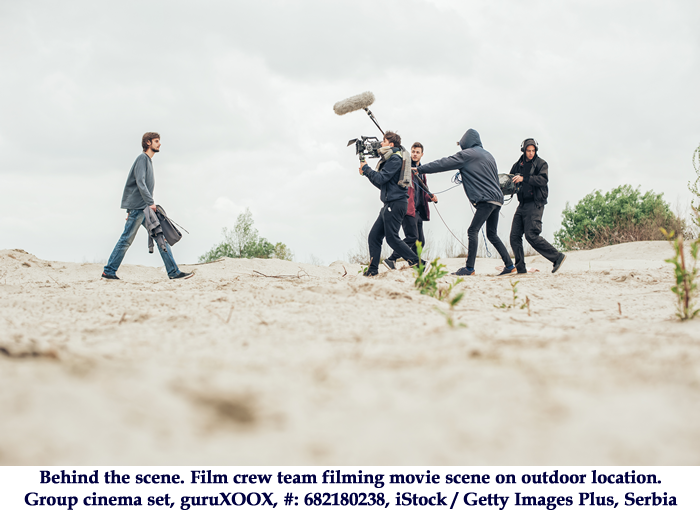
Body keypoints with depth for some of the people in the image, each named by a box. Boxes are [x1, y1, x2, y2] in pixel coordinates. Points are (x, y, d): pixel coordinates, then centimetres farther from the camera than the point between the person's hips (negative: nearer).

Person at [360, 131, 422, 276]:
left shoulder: (395, 158, -10)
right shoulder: (388, 159, 22)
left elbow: (381, 178, -17)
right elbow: (381, 184, 22)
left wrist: (366, 169, -3)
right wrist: (366, 172, 12)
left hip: (396, 203, -10)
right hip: (389, 204, 10)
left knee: (392, 238, -11)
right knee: (374, 237, 6)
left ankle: (416, 263, -10)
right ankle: (372, 270, 6)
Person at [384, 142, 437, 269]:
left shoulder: (421, 172, 25)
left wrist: (430, 197, 9)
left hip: (417, 210, 8)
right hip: (407, 208, -8)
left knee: (420, 241, 7)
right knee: (412, 237, -18)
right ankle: (391, 259, -14)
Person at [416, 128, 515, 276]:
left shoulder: (467, 154, -1)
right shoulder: (488, 155, 23)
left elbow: (444, 164, -2)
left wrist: (420, 169, 3)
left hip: (486, 200, -8)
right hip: (497, 199, 8)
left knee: (473, 230, -12)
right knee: (492, 234, 12)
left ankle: (469, 268, -19)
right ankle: (509, 265, 9)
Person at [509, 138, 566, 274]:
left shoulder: (541, 164, 0)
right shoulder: (518, 165, 16)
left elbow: (543, 180, -16)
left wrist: (524, 179, -24)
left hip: (535, 204, -6)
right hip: (522, 204, 6)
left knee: (531, 235, -17)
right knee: (514, 236, -2)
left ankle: (557, 256, -9)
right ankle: (520, 268, 1)